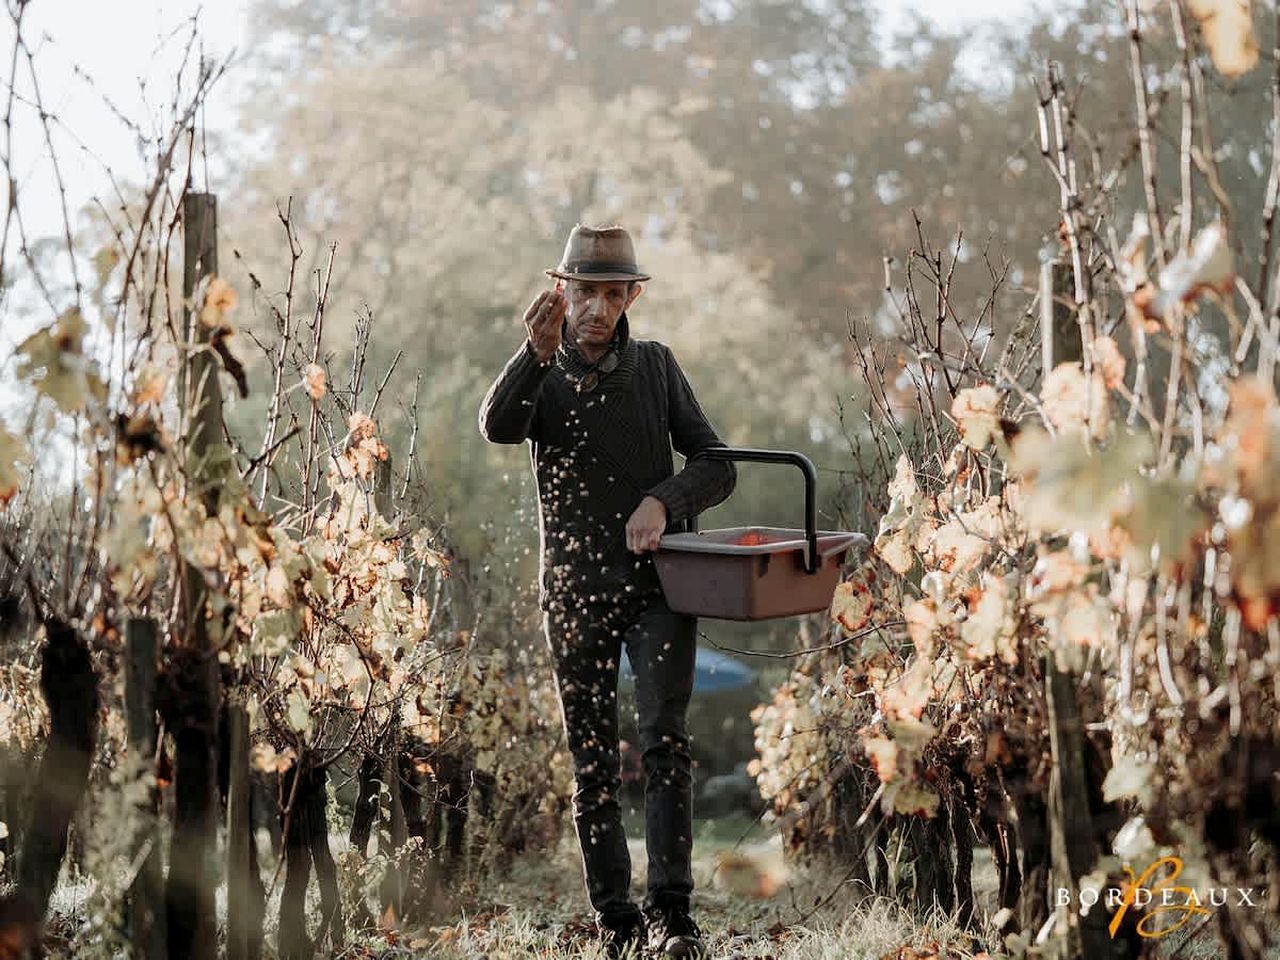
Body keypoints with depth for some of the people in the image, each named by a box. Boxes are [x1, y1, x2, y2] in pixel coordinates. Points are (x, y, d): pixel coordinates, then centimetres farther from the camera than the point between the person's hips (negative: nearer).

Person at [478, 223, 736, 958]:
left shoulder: (656, 366, 7)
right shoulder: (540, 376, 4)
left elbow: (717, 465, 5)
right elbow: (497, 426, -18)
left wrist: (664, 500, -15)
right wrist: (538, 353, -34)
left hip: (658, 585, 0)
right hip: (576, 591, 1)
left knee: (666, 744, -13)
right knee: (594, 765, 3)